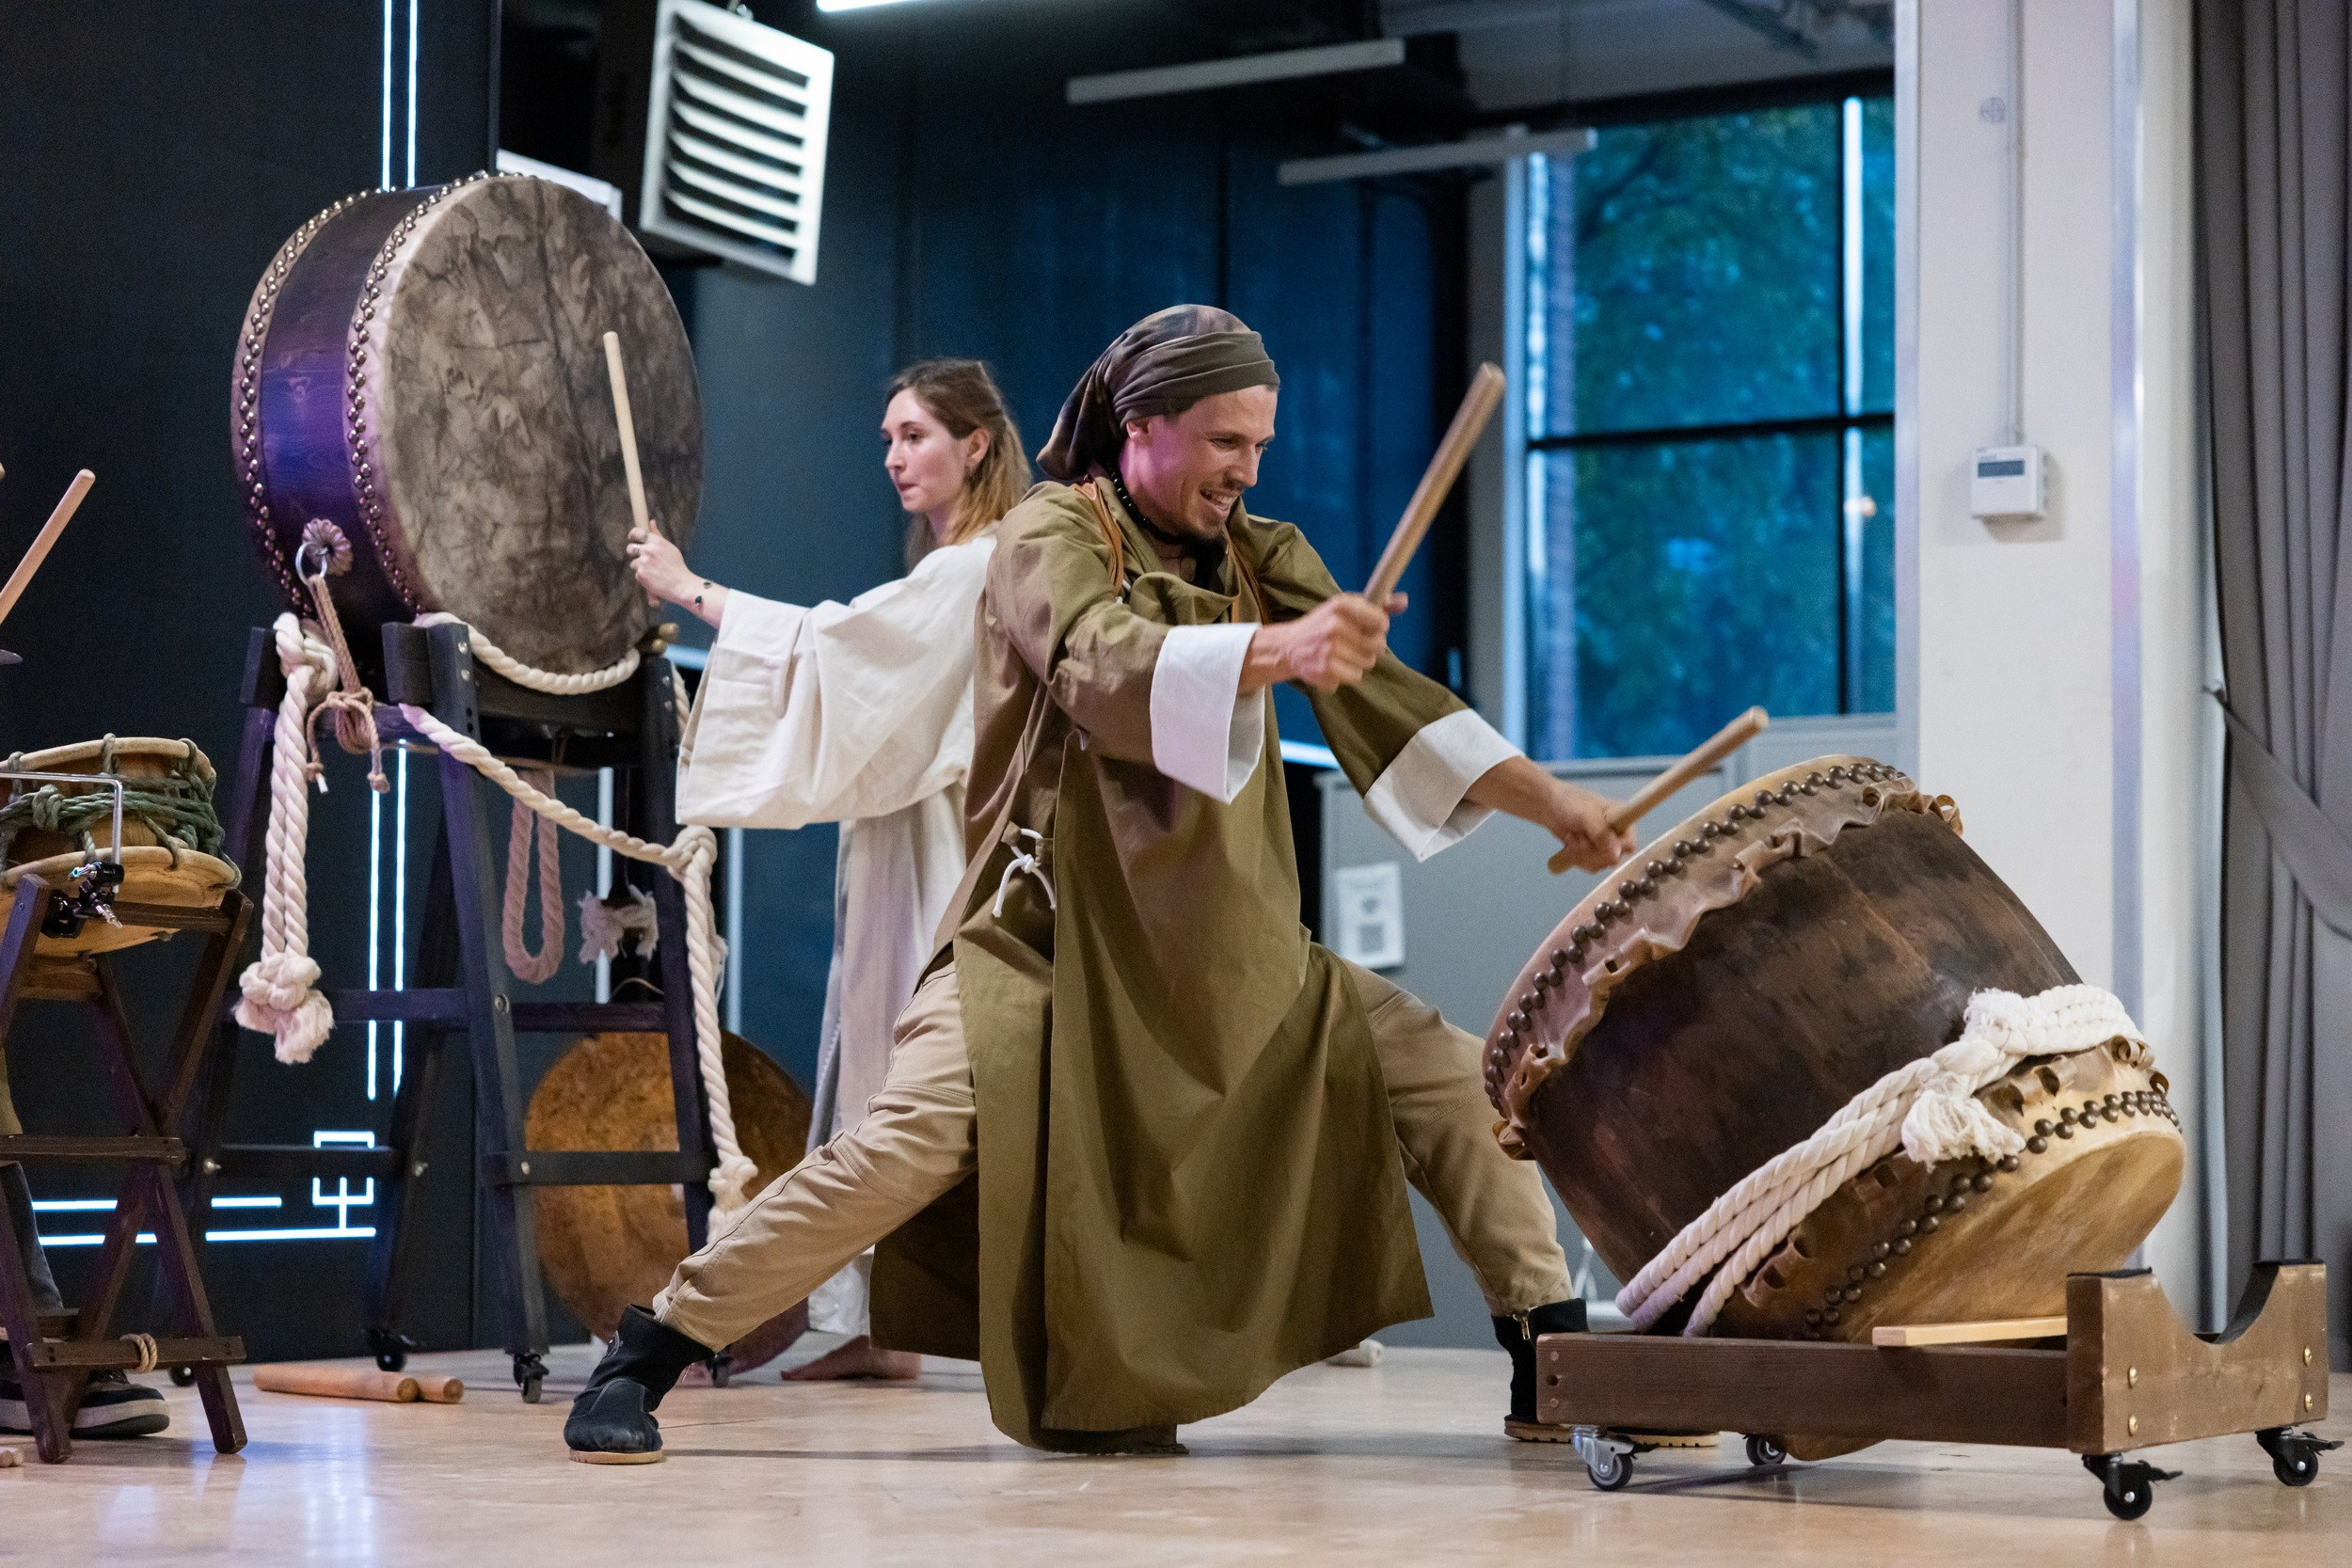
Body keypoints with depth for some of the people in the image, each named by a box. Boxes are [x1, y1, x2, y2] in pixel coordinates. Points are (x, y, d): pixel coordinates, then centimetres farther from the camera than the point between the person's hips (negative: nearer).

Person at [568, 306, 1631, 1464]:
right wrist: (1272, 650, -47)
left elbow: (1386, 698, 6)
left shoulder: (1262, 558, 11)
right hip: (1050, 945, -6)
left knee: (1447, 1076, 0)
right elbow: (1107, 669, -28)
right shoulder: (1053, 534, -7)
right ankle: (646, 1356, -12)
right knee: (910, 1144, -26)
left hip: (1232, 963, 6)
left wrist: (1545, 800, -6)